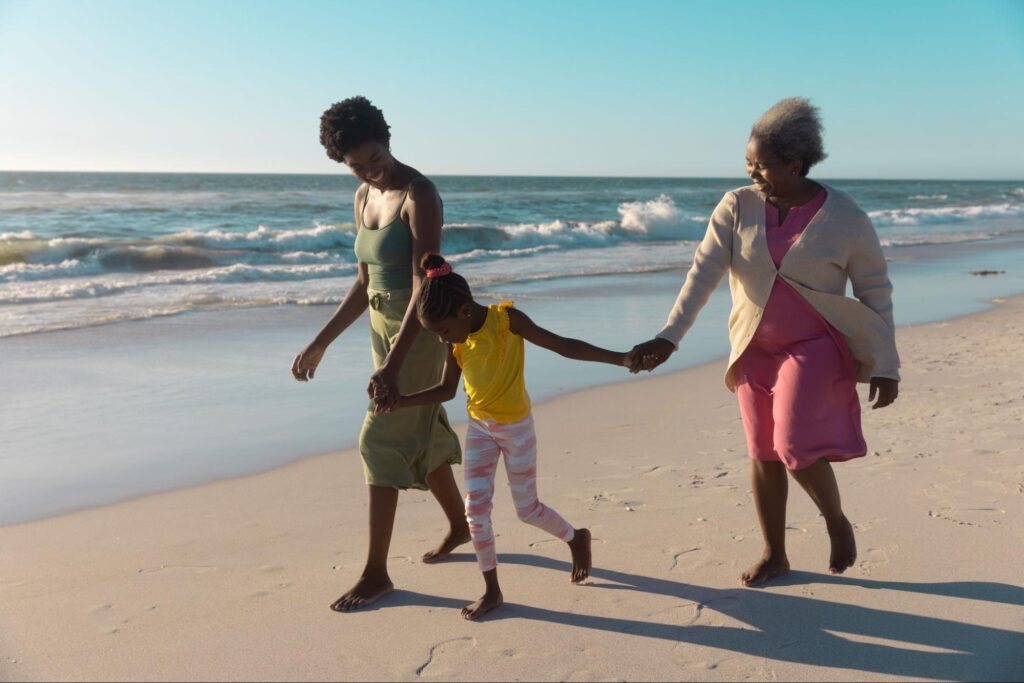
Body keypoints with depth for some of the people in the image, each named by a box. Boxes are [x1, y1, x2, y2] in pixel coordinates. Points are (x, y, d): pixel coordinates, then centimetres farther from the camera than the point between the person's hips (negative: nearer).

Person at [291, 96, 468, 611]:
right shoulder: (364, 198, 6)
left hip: (421, 330, -8)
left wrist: (393, 361, -30)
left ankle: (376, 572, 6)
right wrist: (320, 343, 9)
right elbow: (365, 283, 11)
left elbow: (424, 284, -24)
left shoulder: (420, 194, -18)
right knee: (421, 433, 19)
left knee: (381, 442, -7)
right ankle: (459, 524, 41)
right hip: (383, 327, 8)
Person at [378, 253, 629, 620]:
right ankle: (492, 591, 12)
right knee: (475, 507, -2)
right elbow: (447, 390, 4)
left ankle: (576, 539, 36)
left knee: (528, 509, 7)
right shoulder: (457, 339, -5)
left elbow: (563, 345, -20)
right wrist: (401, 401, -8)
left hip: (516, 427, -5)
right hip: (479, 427, 5)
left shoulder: (507, 319, -20)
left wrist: (620, 358, -25)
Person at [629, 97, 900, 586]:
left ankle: (837, 522, 15)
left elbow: (876, 294, -4)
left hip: (814, 347, -3)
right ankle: (774, 555, 27)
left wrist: (885, 366, -7)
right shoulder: (737, 207, -8)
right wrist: (668, 338, -26)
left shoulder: (846, 220, -12)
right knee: (763, 454, 9)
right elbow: (702, 273, -15)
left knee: (795, 445, -17)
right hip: (755, 350, 3)